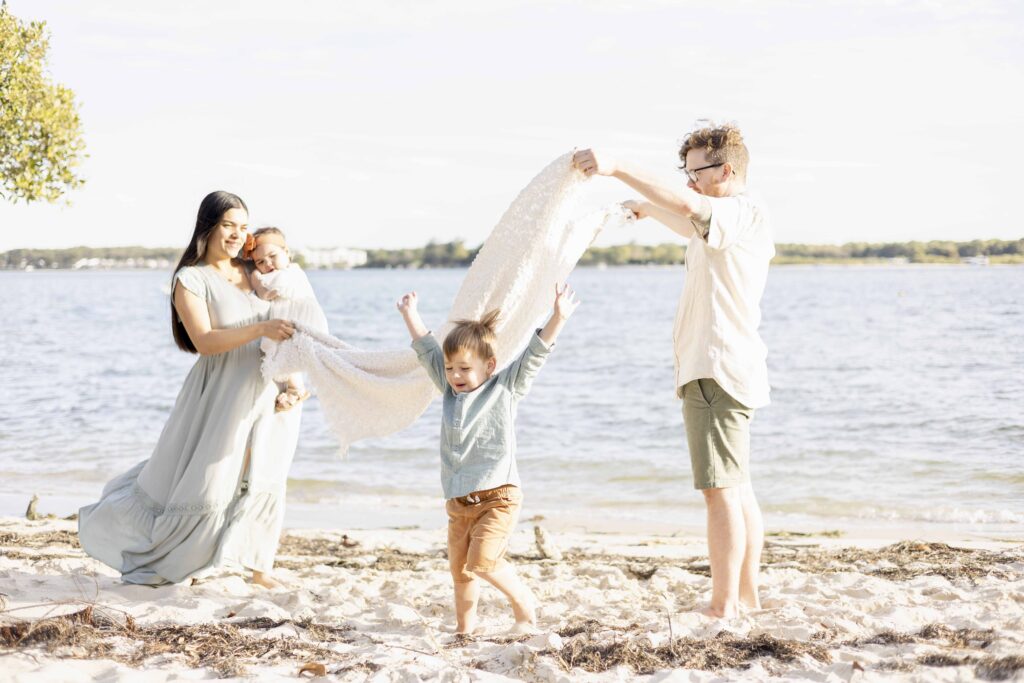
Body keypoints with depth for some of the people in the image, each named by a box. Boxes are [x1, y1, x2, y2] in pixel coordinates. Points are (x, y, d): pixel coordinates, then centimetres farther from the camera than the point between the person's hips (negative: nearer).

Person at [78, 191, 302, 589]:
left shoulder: (252, 273, 8)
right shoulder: (191, 280, -9)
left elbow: (283, 325, 18)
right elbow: (205, 341, -19)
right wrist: (261, 329, -27)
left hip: (264, 392, 5)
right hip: (220, 396, -5)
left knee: (265, 481, 6)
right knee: (201, 482, 1)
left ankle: (259, 568, 16)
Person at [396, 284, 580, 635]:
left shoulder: (505, 388, 0)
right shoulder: (450, 389, 13)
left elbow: (533, 356, -8)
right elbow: (427, 350, 21)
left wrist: (558, 319, -18)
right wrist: (410, 314, 26)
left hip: (497, 496, -6)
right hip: (459, 501, 6)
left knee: (483, 561, -19)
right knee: (459, 570, 8)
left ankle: (524, 601, 2)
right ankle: (465, 628, 22)